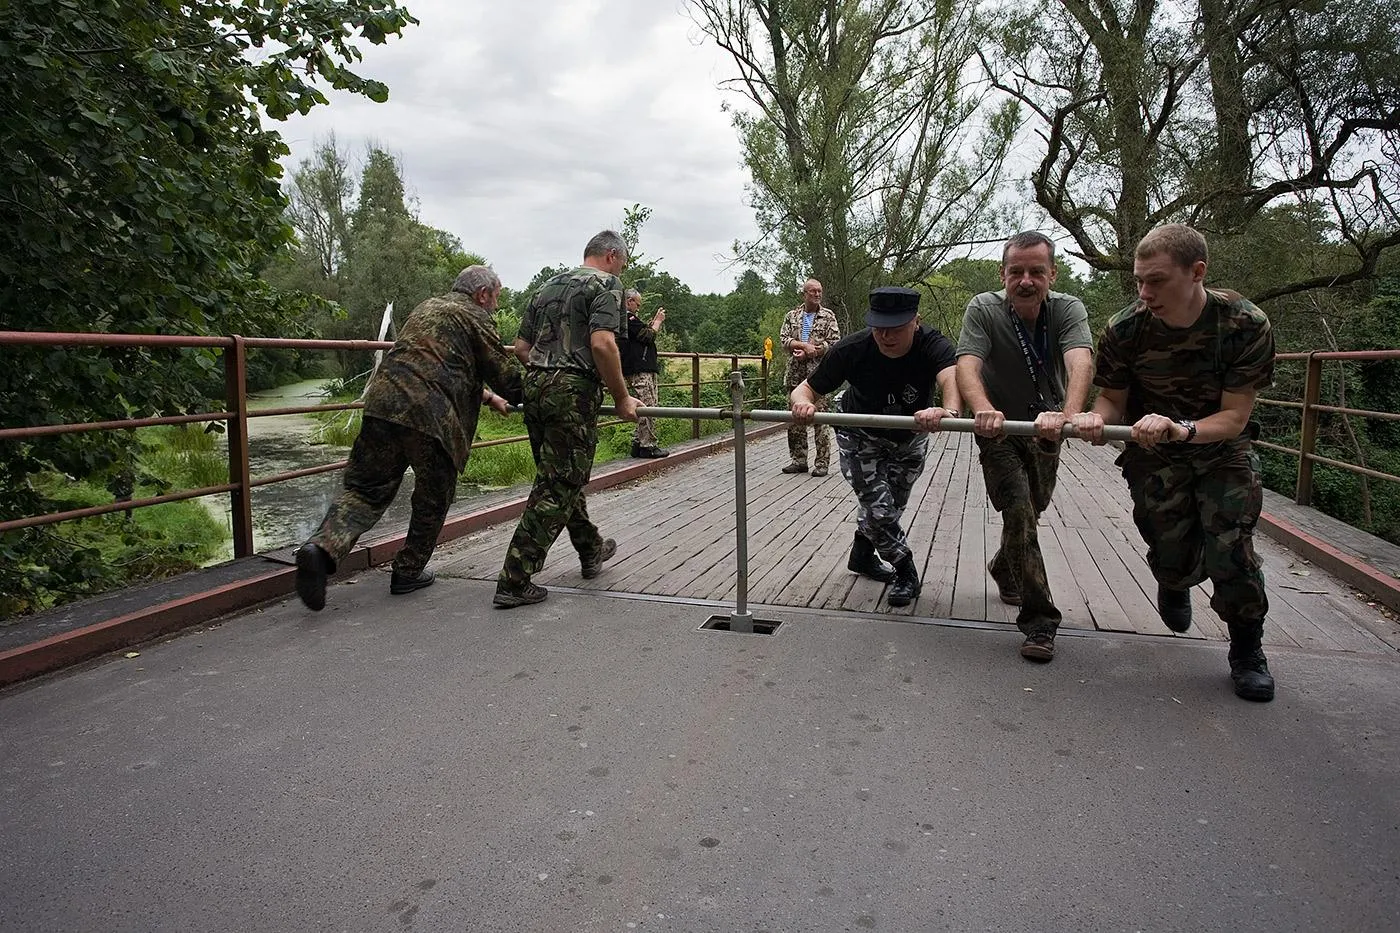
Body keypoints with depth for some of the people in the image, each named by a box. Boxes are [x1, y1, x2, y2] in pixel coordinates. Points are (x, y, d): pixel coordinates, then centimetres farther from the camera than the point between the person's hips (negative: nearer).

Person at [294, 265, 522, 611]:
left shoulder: (428, 308, 31)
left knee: (366, 488, 8)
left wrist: (487, 396, 43)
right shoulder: (475, 318, 6)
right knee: (433, 499, 13)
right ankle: (408, 572, 21)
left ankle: (322, 546, -16)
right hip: (430, 416, -6)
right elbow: (505, 374, 5)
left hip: (384, 401, 6)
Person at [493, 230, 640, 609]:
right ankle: (514, 581, -5)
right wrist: (622, 398, -11)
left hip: (535, 386, 9)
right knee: (559, 486, -4)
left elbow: (521, 346, 18)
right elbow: (602, 343, -18)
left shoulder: (547, 287, 21)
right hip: (574, 392, -8)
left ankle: (591, 550, 38)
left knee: (560, 475, 20)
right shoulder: (606, 284, -2)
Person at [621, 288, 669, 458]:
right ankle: (648, 446, -9)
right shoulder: (629, 318, -12)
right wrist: (658, 321, 0)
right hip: (640, 371, -11)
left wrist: (654, 322, 14)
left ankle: (638, 444, 14)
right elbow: (648, 337, -14)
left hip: (636, 370, 11)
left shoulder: (624, 318, 20)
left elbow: (643, 334, 21)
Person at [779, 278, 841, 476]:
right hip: (795, 374, 3)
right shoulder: (792, 316, 13)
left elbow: (834, 343, -4)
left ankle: (822, 462, 0)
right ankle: (799, 460, 15)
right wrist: (804, 345, -14)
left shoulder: (828, 316, 5)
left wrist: (808, 352, -10)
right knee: (795, 418, 6)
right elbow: (783, 339, 2)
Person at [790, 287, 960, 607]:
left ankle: (862, 556, 46)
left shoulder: (933, 346, -34)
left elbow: (952, 378, -55)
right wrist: (803, 404, -53)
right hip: (861, 437, -2)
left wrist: (949, 411, -78)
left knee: (892, 507, 17)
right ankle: (905, 572, 14)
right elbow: (807, 388, -27)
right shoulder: (851, 350, -32)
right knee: (879, 507, -13)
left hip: (910, 438, 2)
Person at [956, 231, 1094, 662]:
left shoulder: (1068, 309, -18)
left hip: (1046, 432, 3)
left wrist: (1068, 414, -58)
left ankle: (1004, 567, 50)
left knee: (1033, 509, 20)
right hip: (1000, 432, -3)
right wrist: (983, 410, -57)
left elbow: (1080, 361, -37)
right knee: (1018, 512, -16)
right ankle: (1039, 619, -10)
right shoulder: (983, 309, -20)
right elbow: (967, 364, -35)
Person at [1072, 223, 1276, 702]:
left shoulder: (1245, 325, -21)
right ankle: (1176, 582, 37)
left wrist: (1181, 429, -41)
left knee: (1230, 548, -16)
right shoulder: (1125, 329, -18)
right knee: (1174, 558, -5)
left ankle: (1247, 649, 12)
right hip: (1154, 454, 1)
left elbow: (1234, 416, -21)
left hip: (1221, 450, -1)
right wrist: (1097, 417, -32)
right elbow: (1113, 399, -8)